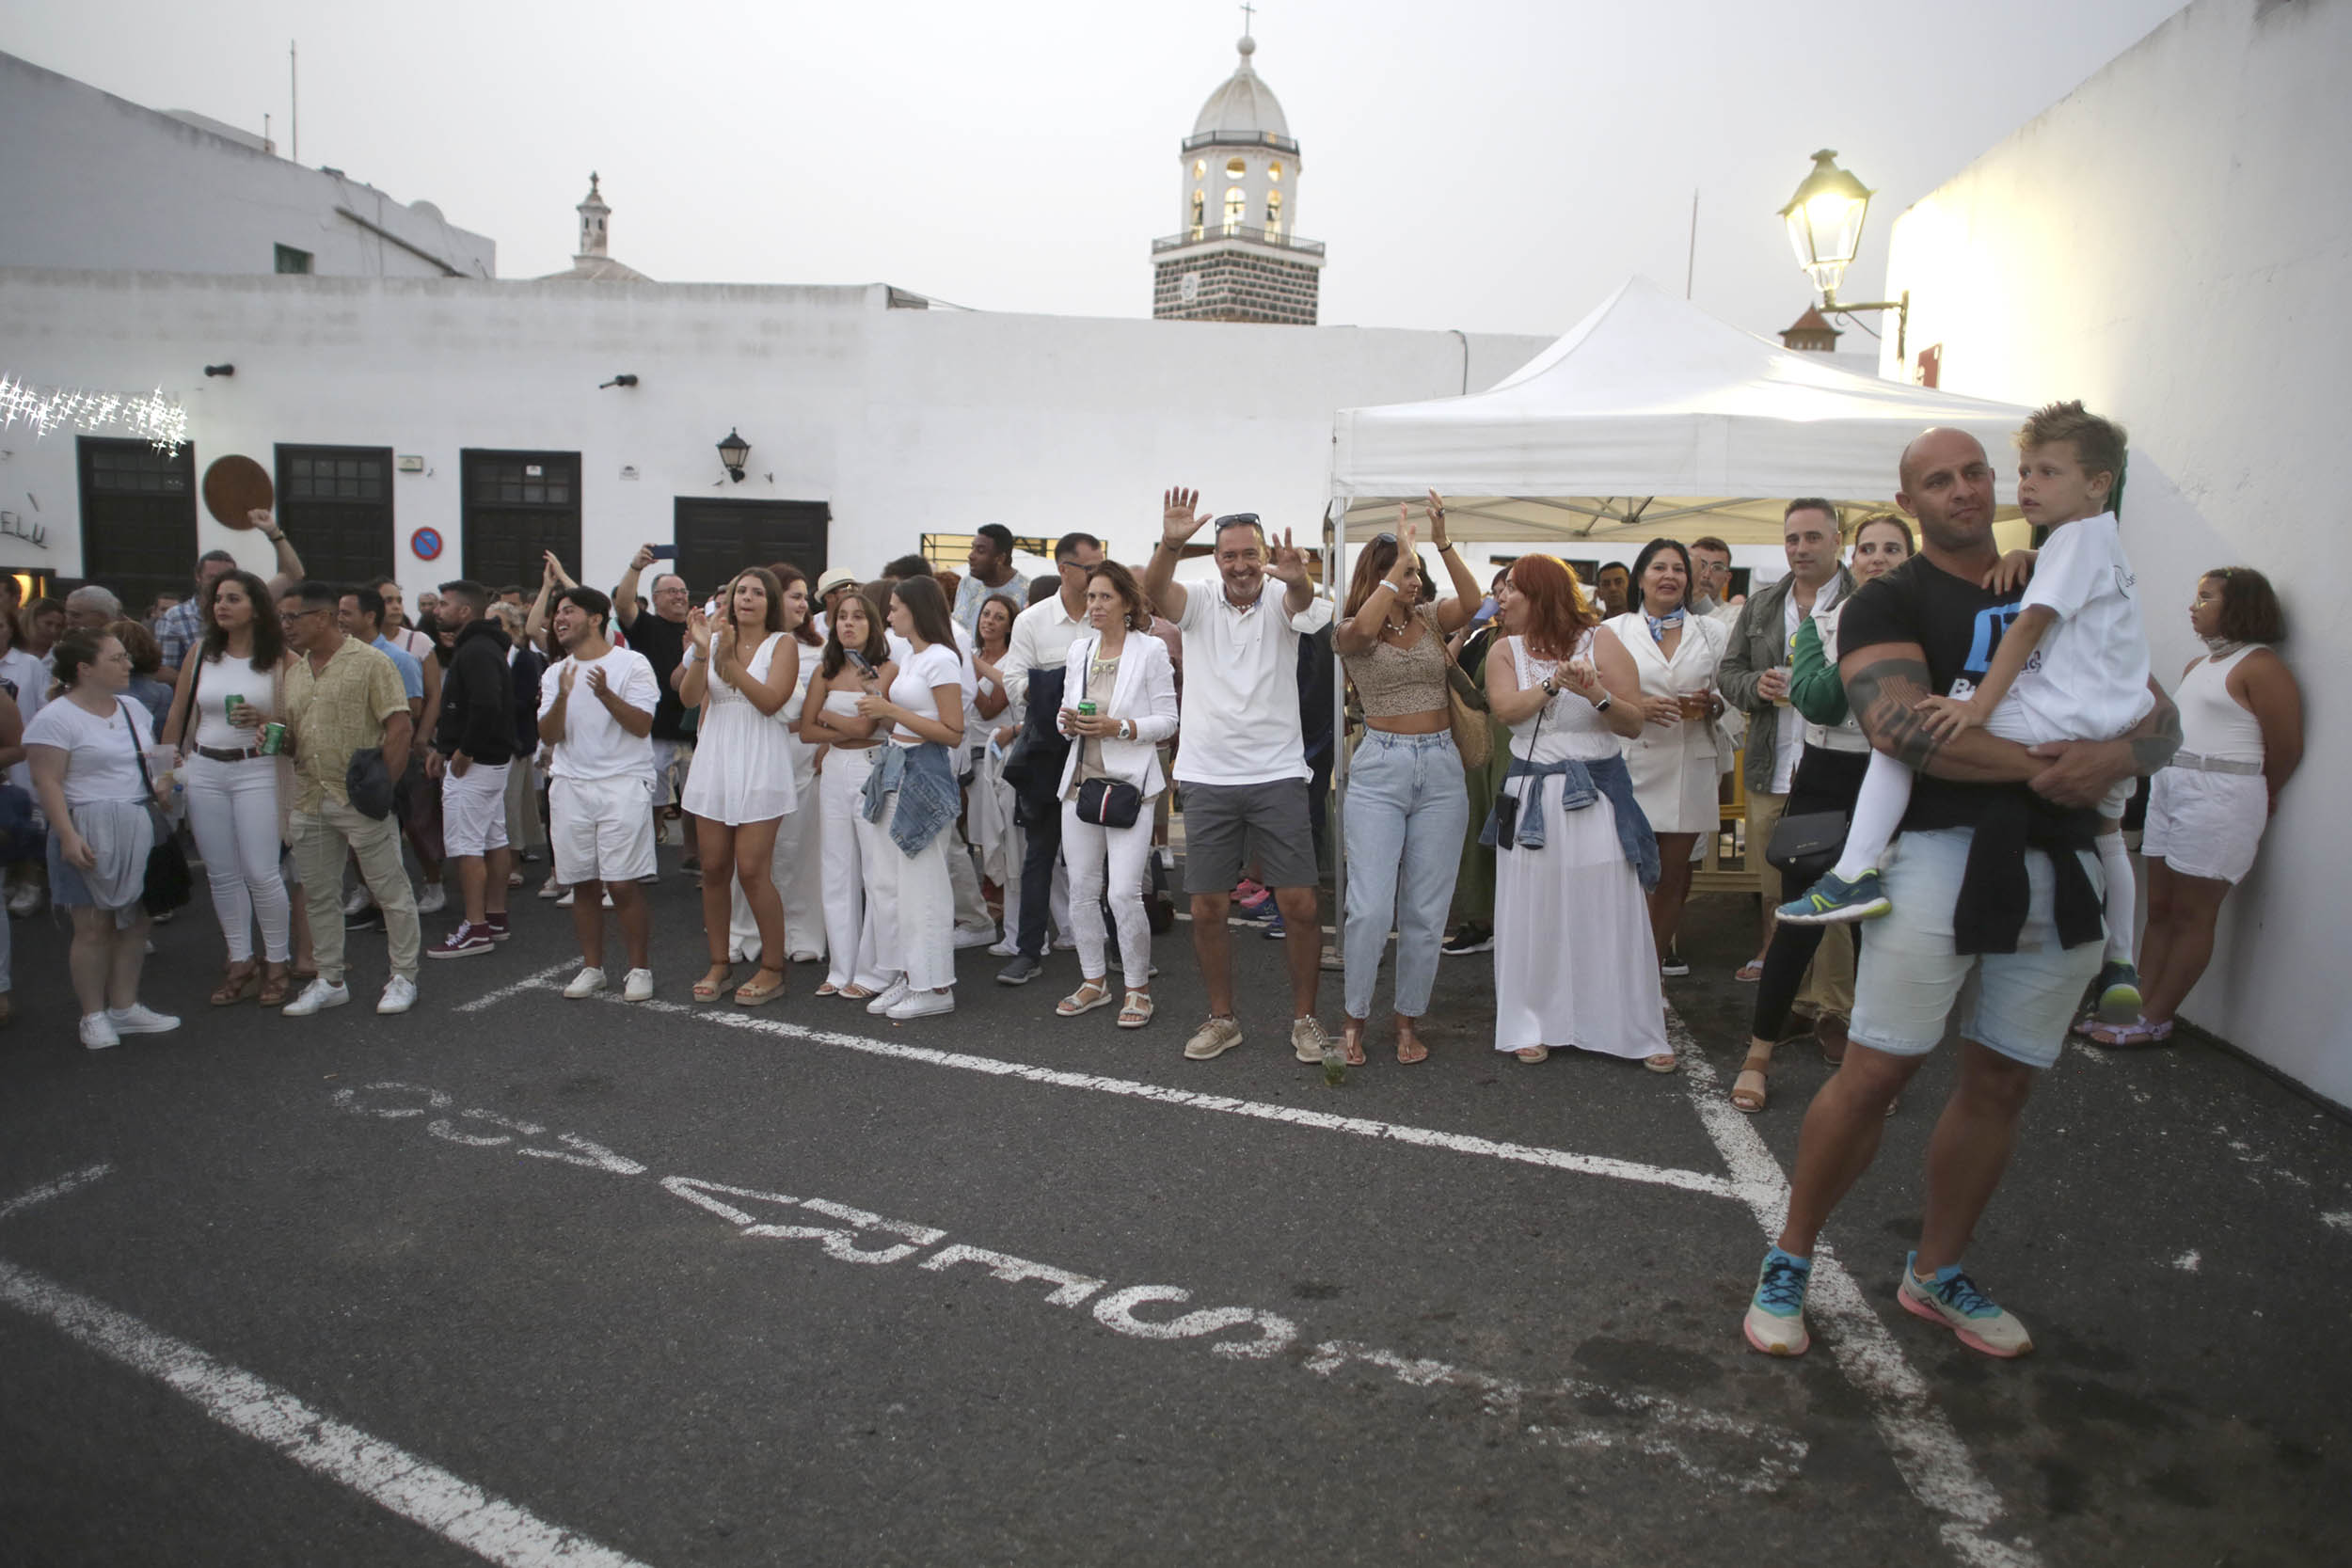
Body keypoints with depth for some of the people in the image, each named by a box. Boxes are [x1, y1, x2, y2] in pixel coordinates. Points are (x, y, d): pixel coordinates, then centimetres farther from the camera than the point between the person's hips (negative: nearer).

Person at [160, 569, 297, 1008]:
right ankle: (241, 962, 17)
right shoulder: (201, 655, 7)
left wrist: (264, 720, -20)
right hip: (204, 771, 4)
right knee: (222, 874, 8)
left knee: (260, 873, -6)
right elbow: (177, 717, 11)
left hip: (256, 770, -4)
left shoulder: (280, 659, -3)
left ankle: (278, 962, 9)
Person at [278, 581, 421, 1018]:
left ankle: (403, 978, 13)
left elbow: (401, 728, -12)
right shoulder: (293, 672, 13)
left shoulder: (369, 663, -7)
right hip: (308, 801, 7)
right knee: (318, 895, 13)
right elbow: (289, 739, 19)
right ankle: (330, 981, 25)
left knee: (391, 891, 1)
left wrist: (380, 786, -15)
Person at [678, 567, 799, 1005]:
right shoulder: (716, 639, 10)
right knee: (714, 868, 7)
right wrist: (701, 651, -16)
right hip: (715, 760, 4)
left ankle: (773, 968, 5)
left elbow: (770, 701, -13)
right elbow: (688, 697, -2)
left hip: (759, 766, -4)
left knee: (751, 869, -8)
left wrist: (729, 660, -18)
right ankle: (719, 964, 20)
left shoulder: (782, 643, 1)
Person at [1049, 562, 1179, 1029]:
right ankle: (1094, 981, 26)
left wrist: (1120, 727, -18)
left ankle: (1137, 989, 8)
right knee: (1082, 890, 10)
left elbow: (1168, 720, -5)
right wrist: (1067, 722, -4)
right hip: (1081, 779, 6)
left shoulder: (1151, 650, -4)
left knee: (1124, 893, -9)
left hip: (1129, 784, -5)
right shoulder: (1079, 649, 11)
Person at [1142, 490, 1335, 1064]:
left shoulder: (1281, 601, -2)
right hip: (1207, 777, 1)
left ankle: (1305, 1018, 16)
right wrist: (1169, 545, -41)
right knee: (1206, 907, 7)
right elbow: (1155, 590, -20)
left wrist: (1298, 579, -50)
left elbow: (1305, 606, -26)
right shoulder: (1199, 603, 1)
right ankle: (1221, 1018, 24)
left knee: (1299, 904, -2)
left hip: (1277, 775, -1)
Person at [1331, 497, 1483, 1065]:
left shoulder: (1431, 618, 9)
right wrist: (1399, 561, -20)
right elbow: (1362, 630, -25)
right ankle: (1354, 1019, 9)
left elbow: (1473, 604, -11)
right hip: (1379, 768, -3)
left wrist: (1443, 543, -20)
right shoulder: (1352, 633, 0)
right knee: (1370, 908, -10)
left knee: (1426, 911, 6)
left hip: (1441, 768, 4)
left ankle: (1409, 1019, 21)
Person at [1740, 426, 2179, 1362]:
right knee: (1877, 1071, -6)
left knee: (2001, 1081, 11)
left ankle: (1936, 1276, 28)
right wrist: (2036, 763, -14)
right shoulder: (1890, 602, 3)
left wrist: (2118, 754, -10)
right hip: (1944, 854, -5)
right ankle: (1787, 1265, 12)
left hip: (2062, 866, 5)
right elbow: (1901, 725, -15)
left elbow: (2160, 717, 13)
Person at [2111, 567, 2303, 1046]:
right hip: (2169, 787, 9)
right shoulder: (2197, 666, 17)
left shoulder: (2260, 666, -9)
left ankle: (2155, 1022, 3)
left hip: (2219, 796, -9)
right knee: (2160, 908, 8)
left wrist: (2256, 799, 7)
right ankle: (2141, 1006, 11)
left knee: (2192, 915, -1)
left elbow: (2286, 748, -7)